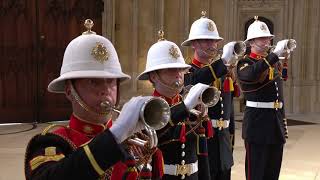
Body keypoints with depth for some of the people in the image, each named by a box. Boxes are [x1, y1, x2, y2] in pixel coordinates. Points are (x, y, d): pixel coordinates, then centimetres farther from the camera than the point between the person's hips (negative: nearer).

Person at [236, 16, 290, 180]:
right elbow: (250, 75, -33)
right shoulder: (245, 63, -7)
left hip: (277, 122, 7)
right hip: (257, 122, -7)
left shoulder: (274, 61, 14)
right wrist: (275, 54, -30)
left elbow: (278, 92, 18)